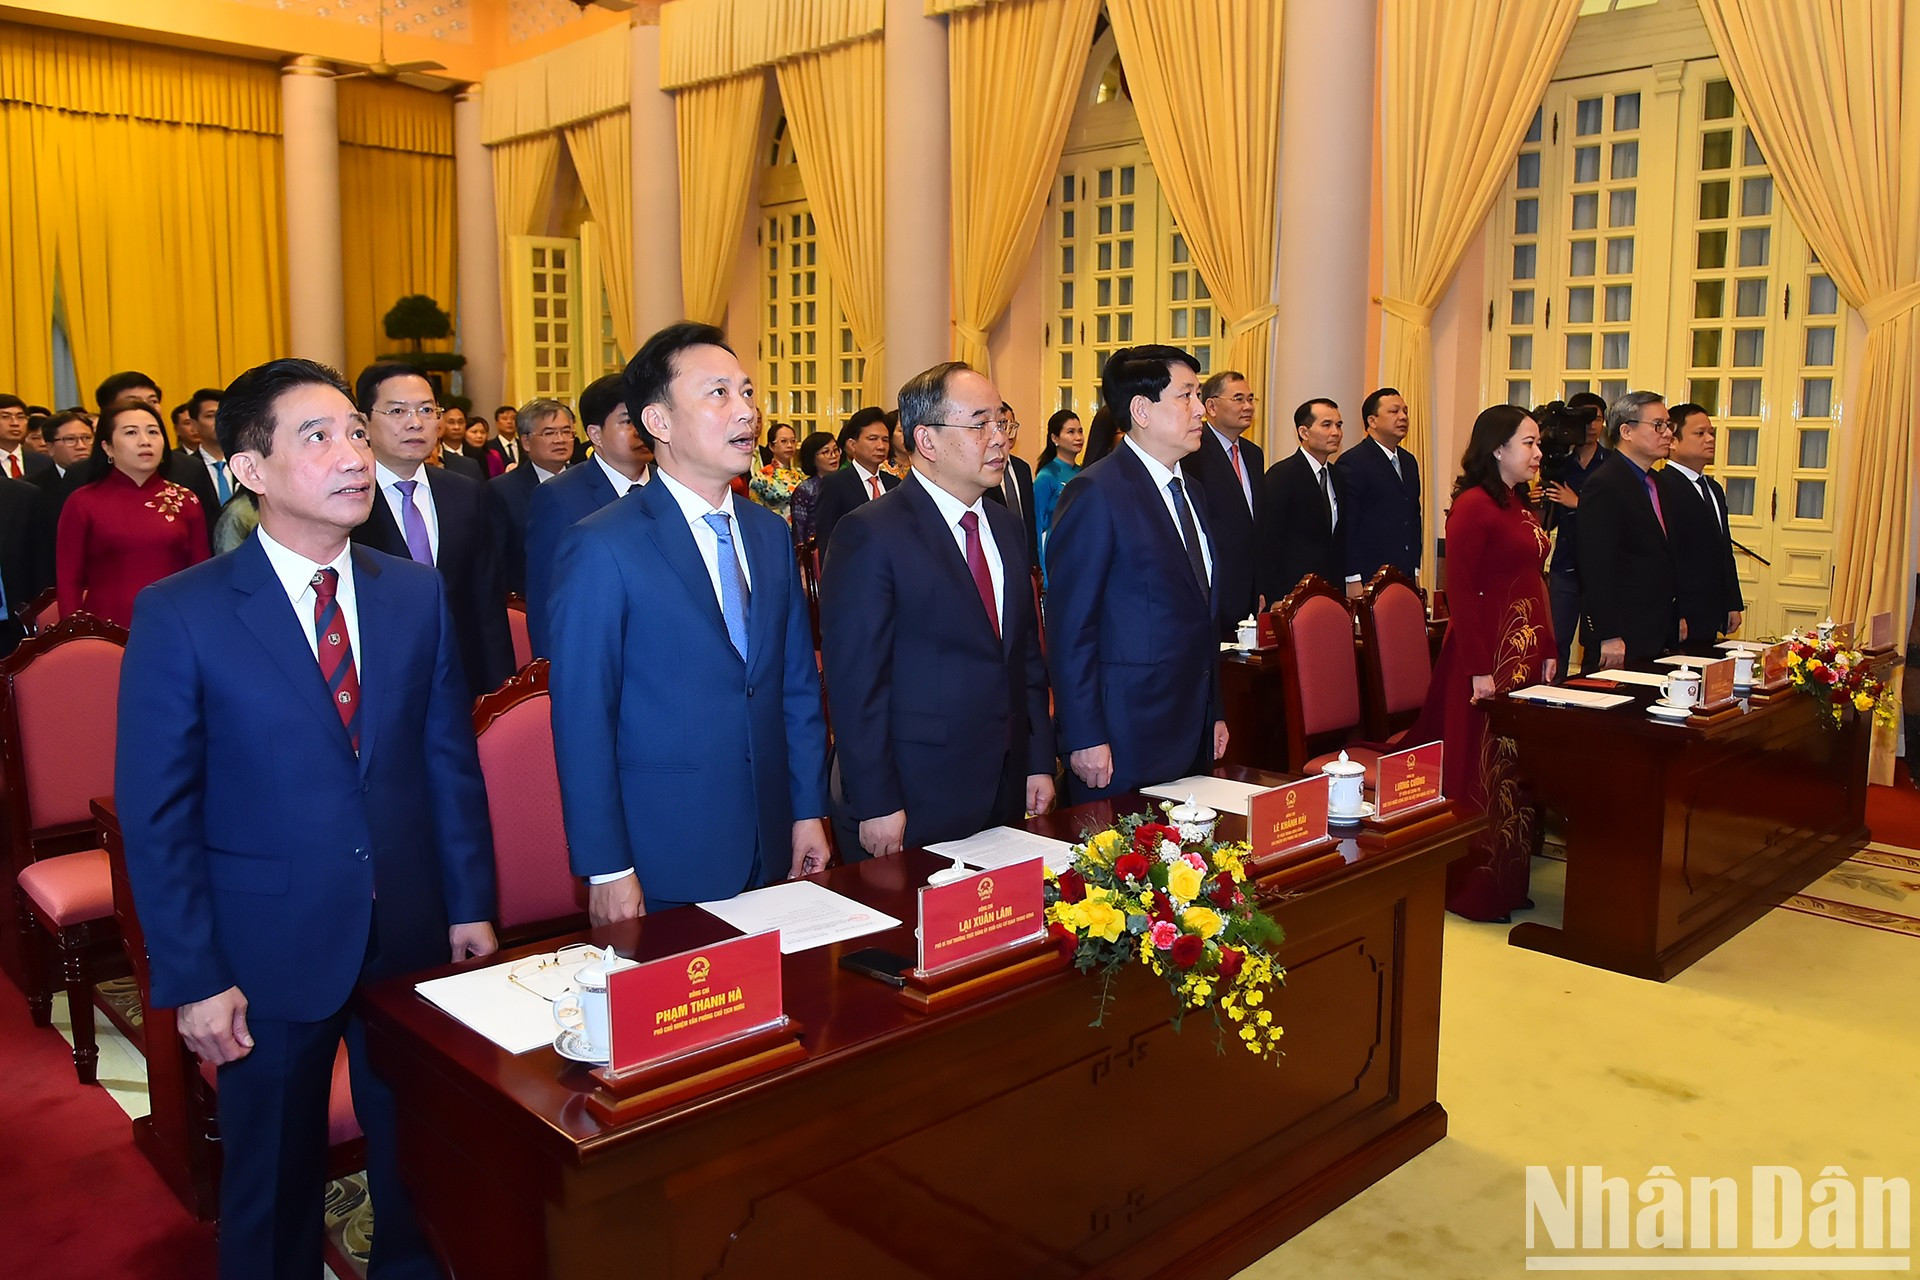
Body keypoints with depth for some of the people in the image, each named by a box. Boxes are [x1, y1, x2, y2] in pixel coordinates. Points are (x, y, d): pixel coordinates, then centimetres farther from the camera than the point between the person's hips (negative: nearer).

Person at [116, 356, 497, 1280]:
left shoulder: (417, 595, 0)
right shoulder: (179, 615, -11)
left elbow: (451, 761, 4)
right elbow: (155, 813, -9)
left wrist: (471, 905, 2)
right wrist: (192, 977, -10)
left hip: (413, 936, 3)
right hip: (270, 950, -3)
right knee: (274, 1182, 17)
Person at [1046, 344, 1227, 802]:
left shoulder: (1189, 493, 15)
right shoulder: (1096, 493, -12)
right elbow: (1070, 627, -15)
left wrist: (1215, 713, 19)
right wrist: (1084, 739, -18)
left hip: (1193, 734, 8)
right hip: (1125, 736, -8)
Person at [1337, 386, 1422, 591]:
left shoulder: (1409, 462, 18)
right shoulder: (1352, 463, -7)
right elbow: (1346, 528, -12)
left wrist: (1415, 570, 16)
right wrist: (1352, 580, -15)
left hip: (1405, 578, 7)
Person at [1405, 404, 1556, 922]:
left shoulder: (1521, 505, 15)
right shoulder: (1473, 505, -12)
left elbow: (1534, 582, 17)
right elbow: (1459, 590, -17)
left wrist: (1547, 652, 9)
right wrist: (1479, 669, -19)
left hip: (1526, 652, 9)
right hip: (1488, 652, -9)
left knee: (1519, 769, 13)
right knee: (1482, 772, -1)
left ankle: (1509, 883, 24)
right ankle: (1473, 891, 11)